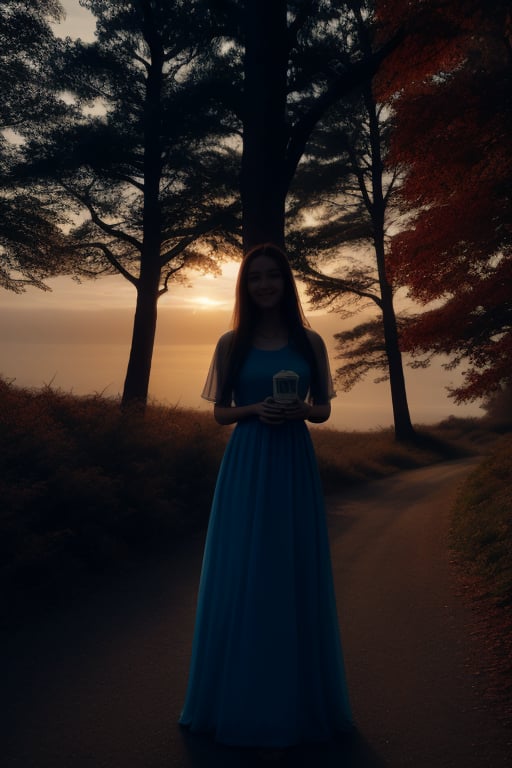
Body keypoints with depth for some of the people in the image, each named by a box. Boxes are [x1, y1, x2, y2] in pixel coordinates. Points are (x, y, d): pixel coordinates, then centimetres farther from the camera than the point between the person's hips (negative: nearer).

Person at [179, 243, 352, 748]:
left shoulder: (309, 342, 5)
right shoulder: (231, 343, 3)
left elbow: (324, 409, 9)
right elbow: (220, 412, 5)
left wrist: (301, 409, -13)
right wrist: (255, 409, -13)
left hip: (293, 465, 1)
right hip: (246, 465, -1)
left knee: (295, 573, 7)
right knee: (241, 575, 4)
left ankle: (296, 696, 27)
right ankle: (241, 700, 23)